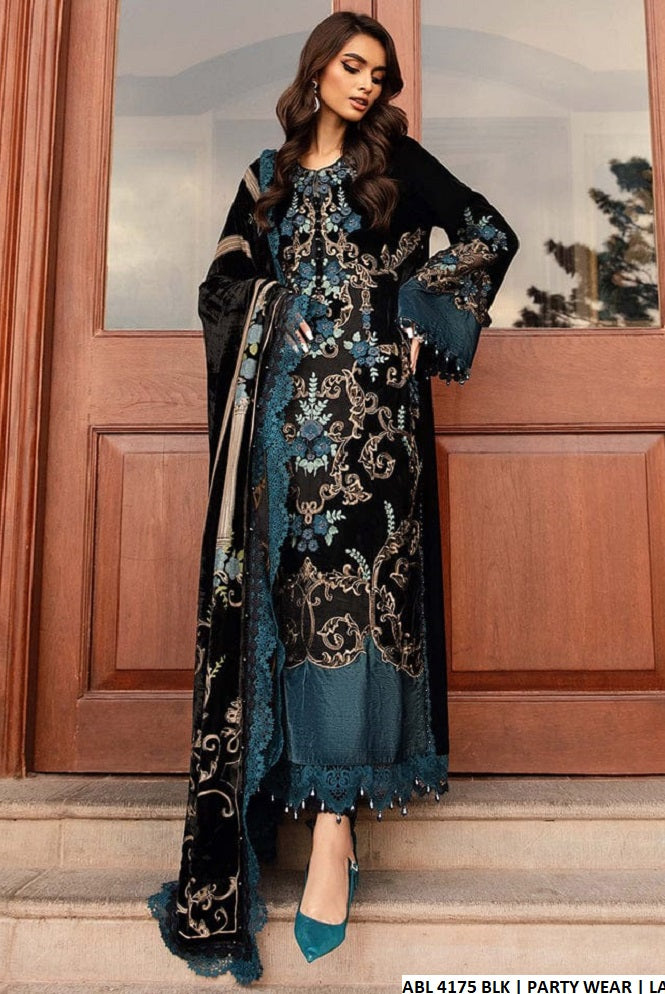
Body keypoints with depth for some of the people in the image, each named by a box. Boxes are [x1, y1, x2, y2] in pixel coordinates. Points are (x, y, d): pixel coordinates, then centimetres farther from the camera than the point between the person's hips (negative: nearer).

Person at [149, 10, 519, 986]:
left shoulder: (397, 161, 14)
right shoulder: (269, 177, 23)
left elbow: (491, 236, 9)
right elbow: (226, 284, 21)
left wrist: (424, 318, 1)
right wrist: (271, 325, 2)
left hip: (371, 400, -3)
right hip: (285, 406, 4)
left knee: (351, 584, -14)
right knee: (279, 590, -3)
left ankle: (335, 817, -12)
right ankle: (310, 789, 7)